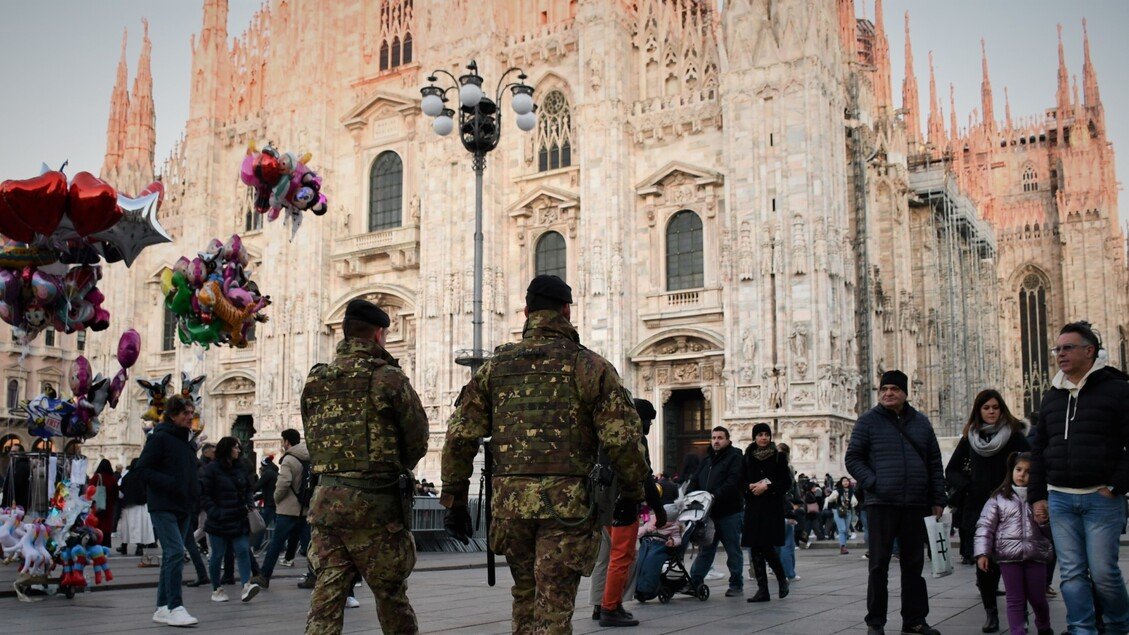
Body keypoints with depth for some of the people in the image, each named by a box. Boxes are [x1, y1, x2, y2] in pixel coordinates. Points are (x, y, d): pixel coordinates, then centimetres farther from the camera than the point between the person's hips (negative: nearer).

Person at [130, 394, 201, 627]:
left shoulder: (187, 442, 17)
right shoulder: (160, 438, -7)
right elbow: (141, 469, -12)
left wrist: (195, 489, 8)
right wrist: (170, 483, -20)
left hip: (183, 508, 8)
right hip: (163, 507, -8)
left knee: (172, 557, 10)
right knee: (175, 552, -17)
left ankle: (162, 608, 17)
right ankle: (175, 608, -15)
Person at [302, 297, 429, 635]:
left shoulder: (315, 381, 8)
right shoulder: (388, 377, -8)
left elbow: (312, 442, 12)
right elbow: (417, 441, -3)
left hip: (325, 497, 5)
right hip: (374, 504, -4)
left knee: (326, 595, 5)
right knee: (391, 594, 9)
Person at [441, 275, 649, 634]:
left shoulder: (495, 367, 9)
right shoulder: (589, 367, -1)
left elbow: (460, 436, 6)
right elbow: (623, 438, -6)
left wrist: (455, 501, 12)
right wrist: (631, 494, 6)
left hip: (510, 500, 4)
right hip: (567, 503, -3)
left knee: (525, 592, 22)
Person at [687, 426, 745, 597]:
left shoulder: (735, 457, -5)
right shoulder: (707, 459, 17)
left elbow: (733, 482, -19)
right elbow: (695, 481, 16)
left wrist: (715, 496, -27)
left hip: (729, 513, -6)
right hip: (709, 513, 6)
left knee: (733, 550, 4)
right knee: (705, 550, 10)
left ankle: (736, 585, 13)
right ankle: (694, 582, 12)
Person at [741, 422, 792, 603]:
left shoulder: (779, 457, 2)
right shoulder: (748, 457, 10)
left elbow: (787, 483, -2)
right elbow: (741, 481, 13)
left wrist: (767, 487, -13)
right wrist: (751, 487, -7)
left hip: (772, 508, -4)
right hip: (753, 507, 4)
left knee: (766, 546, -12)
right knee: (755, 548, 0)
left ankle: (782, 579, 13)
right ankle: (762, 589, 5)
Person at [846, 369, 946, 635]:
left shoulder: (921, 422, 12)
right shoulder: (869, 421, 1)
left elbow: (935, 463, 13)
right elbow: (853, 458, 0)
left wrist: (938, 500, 8)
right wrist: (872, 483, -13)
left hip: (916, 505, 3)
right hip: (881, 504, -3)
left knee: (914, 564, 10)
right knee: (879, 565, 1)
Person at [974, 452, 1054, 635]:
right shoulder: (999, 497, 3)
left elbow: (1050, 530, 10)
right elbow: (985, 526, 0)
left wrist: (1044, 522, -13)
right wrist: (982, 553, -8)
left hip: (1036, 554, 2)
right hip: (1008, 556, -2)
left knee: (1038, 598, 11)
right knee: (1015, 599, 1)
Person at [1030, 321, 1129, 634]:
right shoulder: (1052, 397, 14)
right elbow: (1039, 451, 18)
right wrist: (1038, 496, 12)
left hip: (1101, 498, -5)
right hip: (1059, 499, 5)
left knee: (1103, 571, -2)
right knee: (1071, 573, 2)